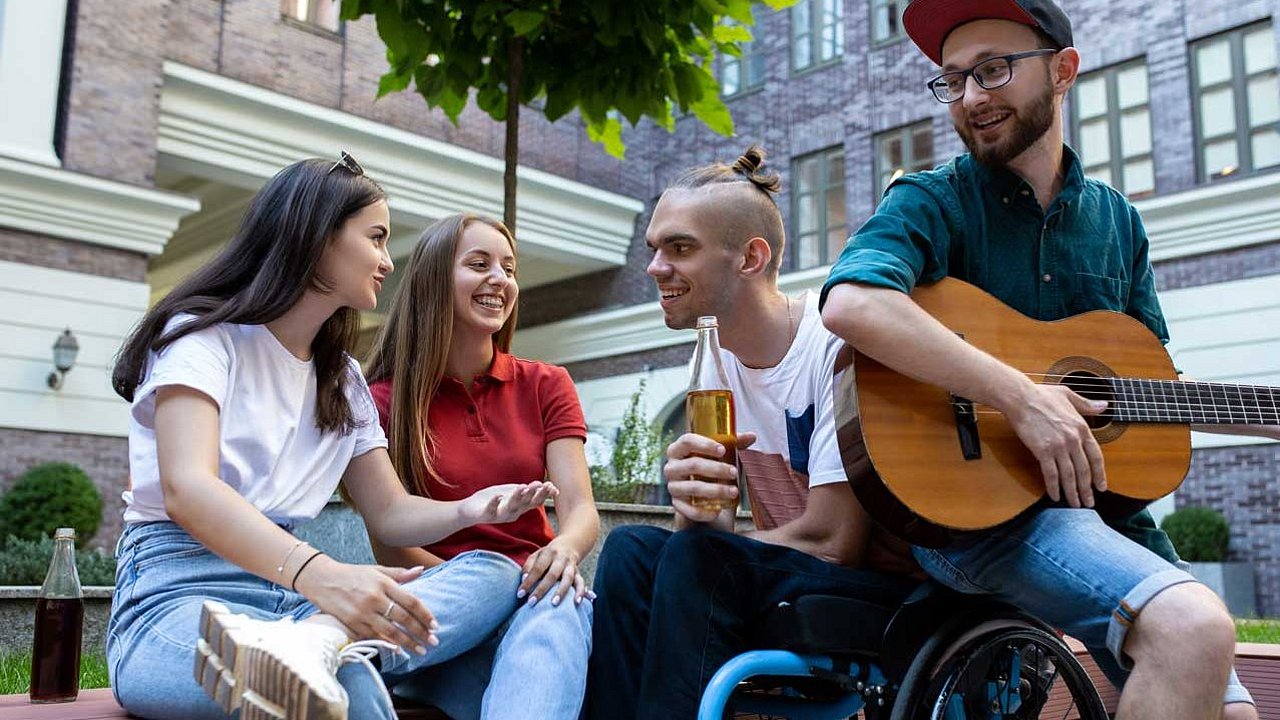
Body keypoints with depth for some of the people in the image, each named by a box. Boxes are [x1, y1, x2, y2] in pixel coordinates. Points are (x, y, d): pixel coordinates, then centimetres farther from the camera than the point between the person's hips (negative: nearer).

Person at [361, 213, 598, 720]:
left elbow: (580, 506, -2)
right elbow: (390, 547, -4)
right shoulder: (385, 401, 2)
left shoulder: (546, 386, 11)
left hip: (533, 586, 2)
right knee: (485, 568, -36)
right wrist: (479, 584, -20)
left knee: (557, 604, -35)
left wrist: (564, 549, -25)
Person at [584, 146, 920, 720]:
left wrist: (704, 534, -9)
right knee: (631, 550, -14)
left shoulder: (836, 344, -18)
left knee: (693, 559, -28)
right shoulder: (721, 364, 5)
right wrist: (693, 504, -22)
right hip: (788, 582, 7)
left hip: (899, 589, -6)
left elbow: (833, 542, -21)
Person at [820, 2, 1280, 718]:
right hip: (970, 501, -7)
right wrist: (1021, 397, -26)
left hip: (1103, 504, 7)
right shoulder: (933, 202, -4)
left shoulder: (1116, 220, 15)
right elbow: (851, 304, -26)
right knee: (1194, 627, -29)